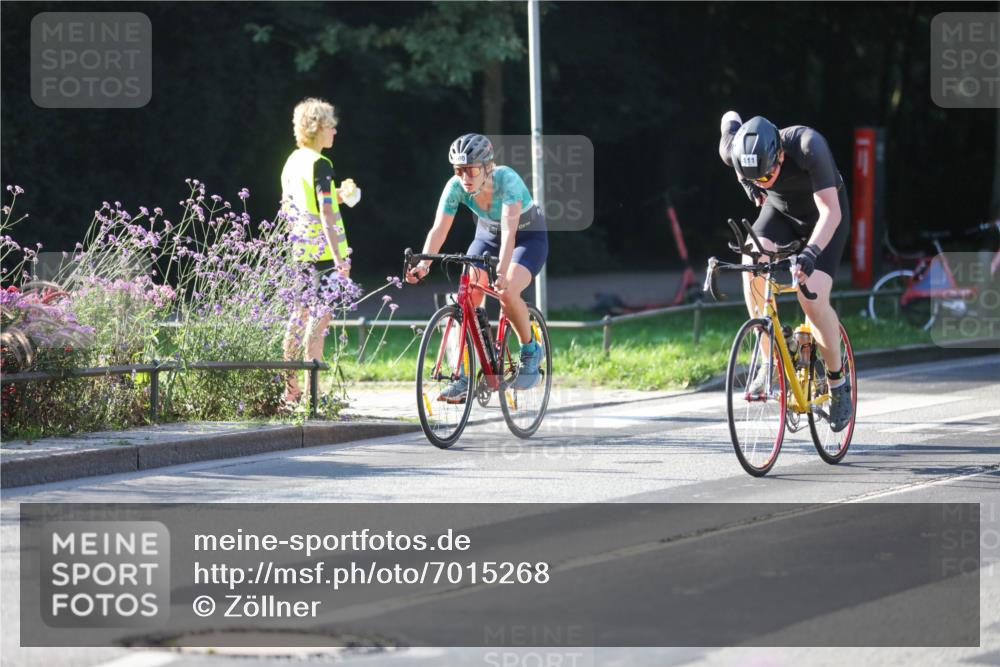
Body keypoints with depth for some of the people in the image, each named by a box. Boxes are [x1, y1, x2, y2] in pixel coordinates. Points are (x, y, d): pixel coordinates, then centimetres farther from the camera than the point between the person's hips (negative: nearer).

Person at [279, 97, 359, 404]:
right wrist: (340, 258, -21)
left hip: (300, 252, 9)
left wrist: (337, 196, 22)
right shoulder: (320, 164, -14)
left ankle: (289, 389, 17)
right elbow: (325, 214, -19)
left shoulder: (292, 161, 13)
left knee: (299, 317, 14)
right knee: (319, 320, -7)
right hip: (322, 252, -9)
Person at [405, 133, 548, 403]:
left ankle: (531, 350, -3)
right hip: (487, 236, 5)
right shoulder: (456, 186, -22)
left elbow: (509, 230, -44)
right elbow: (439, 229, -27)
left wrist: (502, 272, -56)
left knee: (508, 292, -29)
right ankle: (463, 376, -10)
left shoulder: (507, 180, -34)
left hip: (529, 237, -4)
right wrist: (423, 264, -44)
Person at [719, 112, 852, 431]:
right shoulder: (733, 151, -27)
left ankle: (838, 383, 2)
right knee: (751, 263, -27)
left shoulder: (808, 147, -39)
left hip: (822, 216, -4)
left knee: (812, 298, -20)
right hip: (780, 210, 4)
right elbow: (730, 118, -1)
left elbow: (831, 212, -40)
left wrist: (811, 252, -55)